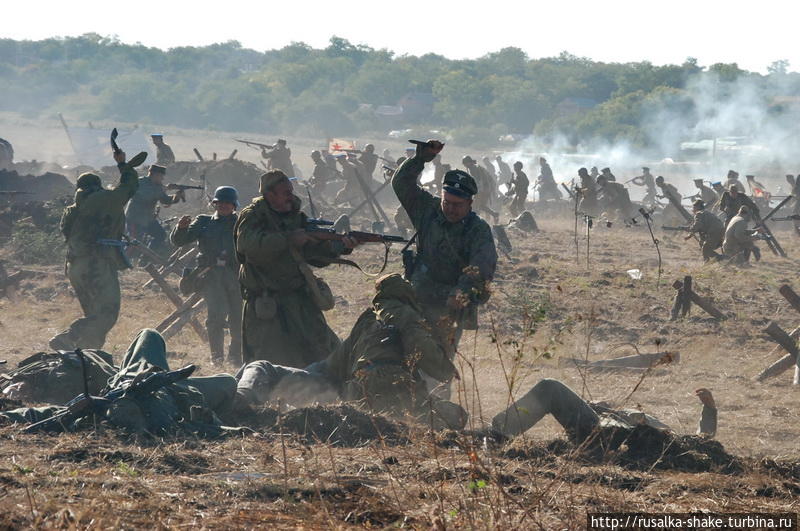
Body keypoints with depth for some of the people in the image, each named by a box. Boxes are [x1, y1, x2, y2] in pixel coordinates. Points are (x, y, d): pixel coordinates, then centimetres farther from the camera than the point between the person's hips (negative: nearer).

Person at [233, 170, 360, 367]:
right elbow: (249, 245, -28)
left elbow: (317, 254, 7)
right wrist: (289, 239, -29)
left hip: (300, 300, 5)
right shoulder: (252, 217, -7)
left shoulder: (296, 217, 10)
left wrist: (341, 246, -12)